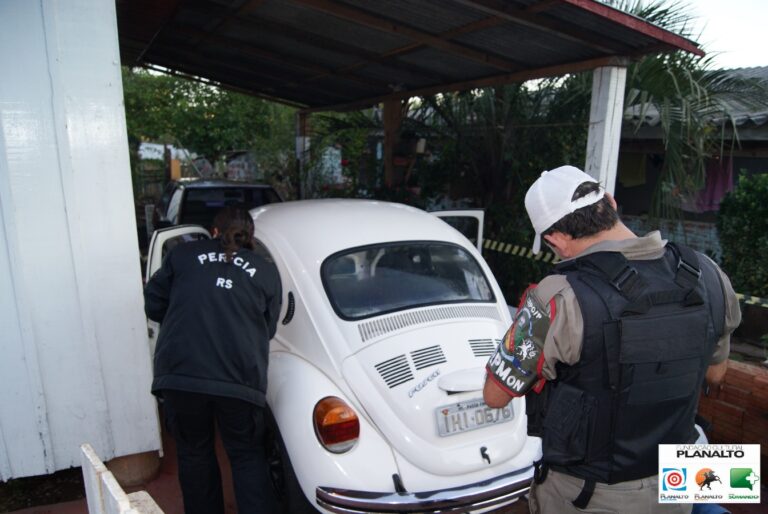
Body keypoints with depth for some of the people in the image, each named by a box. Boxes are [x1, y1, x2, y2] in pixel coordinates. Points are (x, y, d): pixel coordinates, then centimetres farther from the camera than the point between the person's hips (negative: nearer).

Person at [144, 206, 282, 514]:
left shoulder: (182, 254, 12)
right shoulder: (266, 270, 13)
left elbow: (153, 305, 15)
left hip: (180, 373, 1)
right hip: (239, 378, 0)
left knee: (194, 453, 22)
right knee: (247, 455, 18)